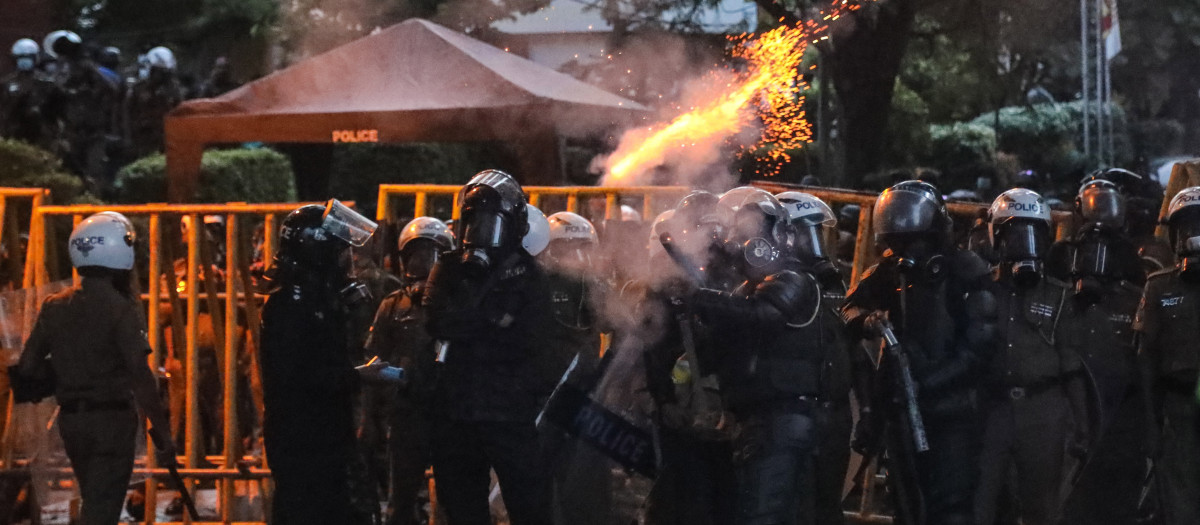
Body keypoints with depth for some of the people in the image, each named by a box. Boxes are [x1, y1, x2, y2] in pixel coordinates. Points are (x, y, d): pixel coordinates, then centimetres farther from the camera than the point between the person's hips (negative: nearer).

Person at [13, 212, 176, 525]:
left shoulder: (55, 308, 3)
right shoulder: (121, 309, -14)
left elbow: (27, 368, 5)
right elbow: (140, 375, -20)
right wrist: (162, 431, -16)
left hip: (71, 418, 6)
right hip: (112, 418, -6)